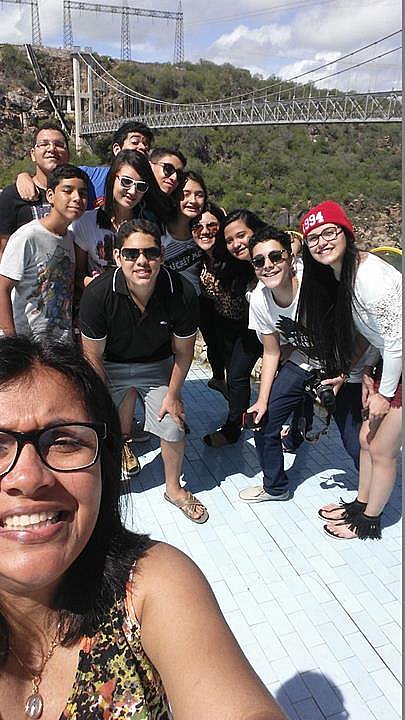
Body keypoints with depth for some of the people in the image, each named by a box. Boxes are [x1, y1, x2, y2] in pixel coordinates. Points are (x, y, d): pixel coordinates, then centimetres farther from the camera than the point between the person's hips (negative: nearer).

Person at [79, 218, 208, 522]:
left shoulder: (182, 293, -27)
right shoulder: (98, 294, -30)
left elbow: (183, 352, -10)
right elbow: (93, 354, -15)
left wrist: (172, 395, -4)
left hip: (158, 365, 1)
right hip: (111, 365, -1)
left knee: (174, 427, 1)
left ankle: (174, 488, 29)